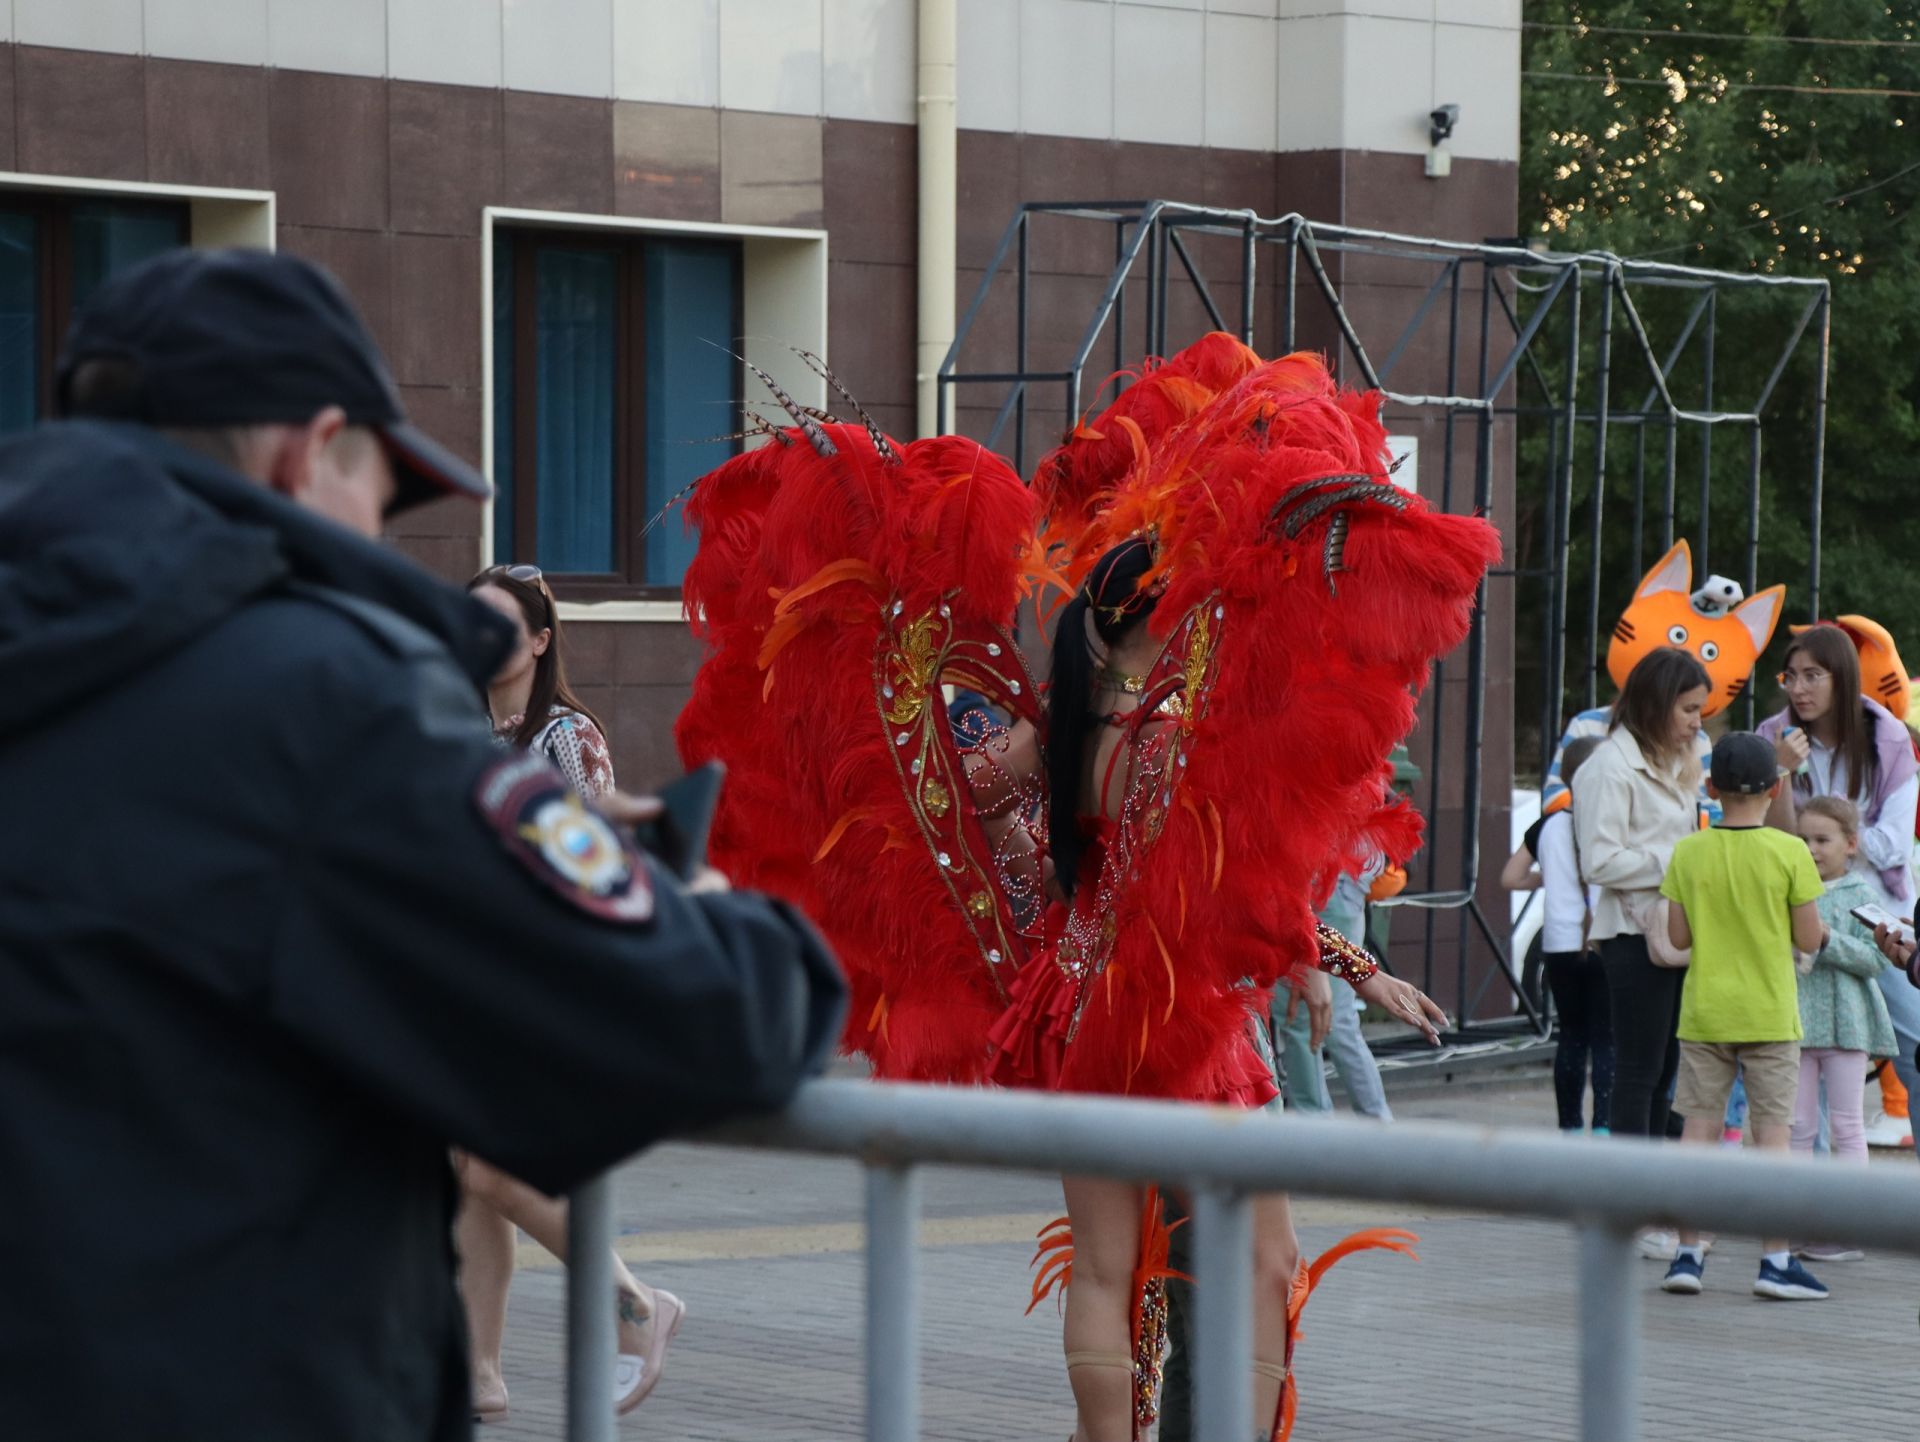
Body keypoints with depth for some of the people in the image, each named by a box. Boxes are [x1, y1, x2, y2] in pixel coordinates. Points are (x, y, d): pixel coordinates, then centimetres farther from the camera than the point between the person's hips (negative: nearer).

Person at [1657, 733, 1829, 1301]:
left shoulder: (1688, 852, -1)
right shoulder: (1789, 853, -9)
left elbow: (1678, 937, 1)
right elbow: (1809, 938, -6)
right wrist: (1820, 929, 15)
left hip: (1703, 1014, 3)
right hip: (1769, 1016, -2)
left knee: (1698, 1128, 7)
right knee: (1773, 1132, 2)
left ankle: (1688, 1253, 6)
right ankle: (1776, 1260, 1)